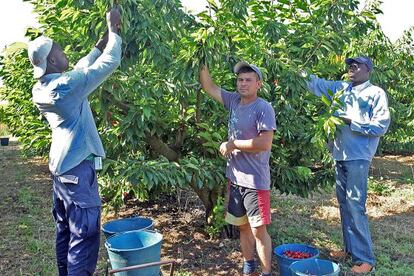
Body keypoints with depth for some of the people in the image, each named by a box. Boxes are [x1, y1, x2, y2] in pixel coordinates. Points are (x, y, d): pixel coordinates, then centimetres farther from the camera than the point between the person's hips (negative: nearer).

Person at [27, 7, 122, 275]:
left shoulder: (40, 89, 6)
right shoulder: (66, 85, -20)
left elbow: (81, 68, 17)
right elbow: (110, 62, -15)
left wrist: (104, 40, 19)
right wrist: (113, 29, 0)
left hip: (61, 166, 9)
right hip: (78, 167, -9)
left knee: (66, 231, 17)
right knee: (84, 234, -3)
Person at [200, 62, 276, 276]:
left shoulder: (263, 108, -13)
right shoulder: (234, 101, 6)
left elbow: (264, 143, -22)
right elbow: (209, 87, 14)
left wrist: (233, 144, -14)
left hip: (255, 180, -7)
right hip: (235, 178, 7)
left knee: (258, 229, -1)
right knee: (243, 226, 17)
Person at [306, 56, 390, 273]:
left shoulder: (376, 93, -2)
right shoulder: (341, 88, 14)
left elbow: (381, 126, -9)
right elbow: (317, 84, 15)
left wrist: (351, 121, -14)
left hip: (358, 157, -6)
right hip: (339, 155, 6)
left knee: (355, 206, -8)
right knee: (344, 204, 12)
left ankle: (365, 258, 0)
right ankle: (350, 248, 24)